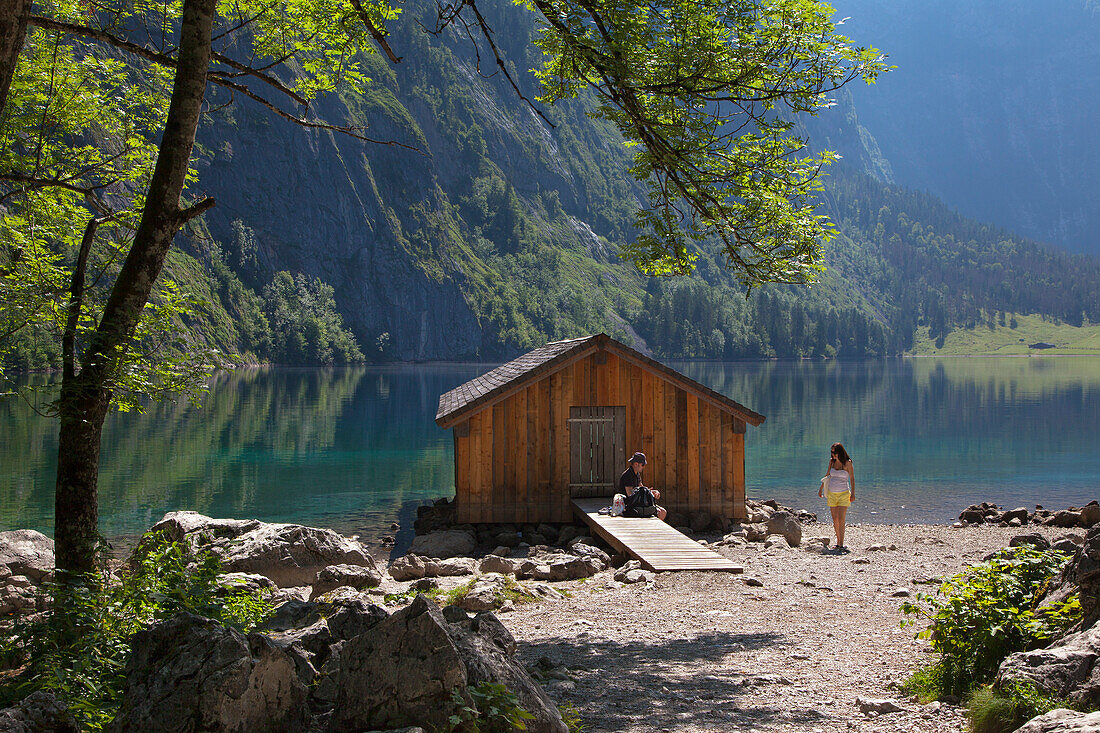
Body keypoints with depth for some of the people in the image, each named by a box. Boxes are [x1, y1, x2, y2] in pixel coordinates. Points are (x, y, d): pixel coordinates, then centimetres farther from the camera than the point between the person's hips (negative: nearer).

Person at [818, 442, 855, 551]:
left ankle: (841, 545, -12)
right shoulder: (832, 461, 5)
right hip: (832, 493, 4)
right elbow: (828, 475, 19)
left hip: (844, 494, -4)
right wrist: (821, 488, 22)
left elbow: (852, 479, -4)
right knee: (835, 520, 5)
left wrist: (853, 493, -9)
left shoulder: (847, 463, -8)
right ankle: (838, 541, 17)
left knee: (841, 520, -11)